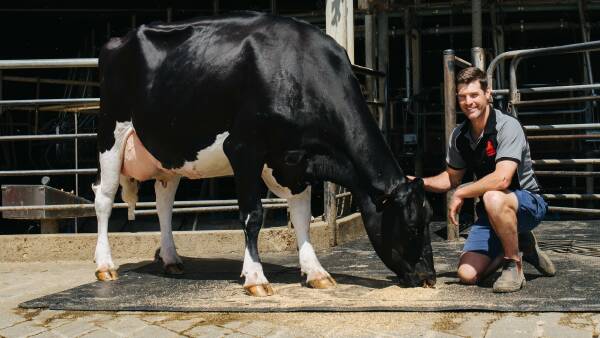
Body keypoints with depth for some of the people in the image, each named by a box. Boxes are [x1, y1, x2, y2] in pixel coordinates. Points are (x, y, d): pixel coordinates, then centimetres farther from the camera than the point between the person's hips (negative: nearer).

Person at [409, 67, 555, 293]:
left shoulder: (508, 126, -20)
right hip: (492, 213, 6)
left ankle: (514, 266, -16)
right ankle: (520, 244, 18)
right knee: (468, 274, -10)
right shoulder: (459, 136, 2)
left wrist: (460, 194, -20)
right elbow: (451, 178, 14)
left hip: (528, 202, -6)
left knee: (493, 198, -41)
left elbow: (502, 179, -32)